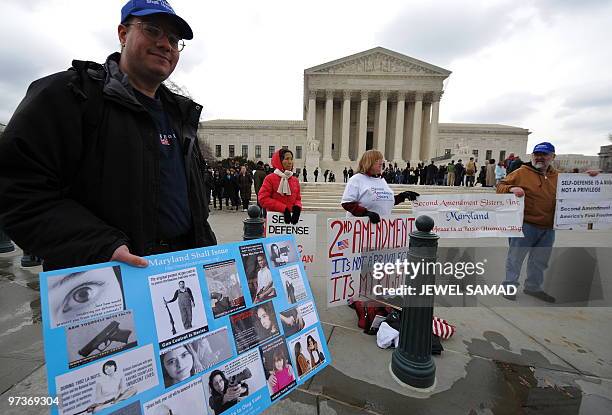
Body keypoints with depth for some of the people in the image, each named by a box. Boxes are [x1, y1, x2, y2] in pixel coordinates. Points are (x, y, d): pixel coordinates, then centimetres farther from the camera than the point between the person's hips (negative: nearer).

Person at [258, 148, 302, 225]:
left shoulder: (295, 180, 12)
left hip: (290, 217, 4)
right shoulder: (270, 178, -2)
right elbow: (263, 199, -9)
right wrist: (283, 208, -16)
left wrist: (297, 208, -10)